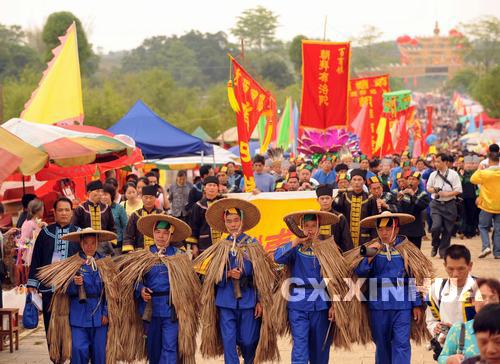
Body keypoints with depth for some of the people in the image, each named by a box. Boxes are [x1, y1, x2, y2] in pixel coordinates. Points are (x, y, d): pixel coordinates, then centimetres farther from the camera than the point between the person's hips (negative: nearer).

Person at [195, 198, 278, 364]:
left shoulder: (253, 245, 1)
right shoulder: (220, 247, 3)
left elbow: (261, 276, 2)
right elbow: (213, 277, 5)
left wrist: (260, 301, -2)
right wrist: (228, 275, -14)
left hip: (248, 300, -1)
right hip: (226, 301, 1)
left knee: (248, 341, 4)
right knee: (228, 342, -1)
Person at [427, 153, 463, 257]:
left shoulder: (453, 174, -3)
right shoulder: (433, 175, 5)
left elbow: (458, 190, -5)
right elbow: (428, 188, 16)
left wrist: (446, 194, -16)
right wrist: (434, 190, -6)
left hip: (449, 205, -1)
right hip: (436, 204, 1)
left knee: (447, 229, 3)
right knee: (436, 226, -15)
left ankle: (443, 251, 17)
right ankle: (435, 245, 11)